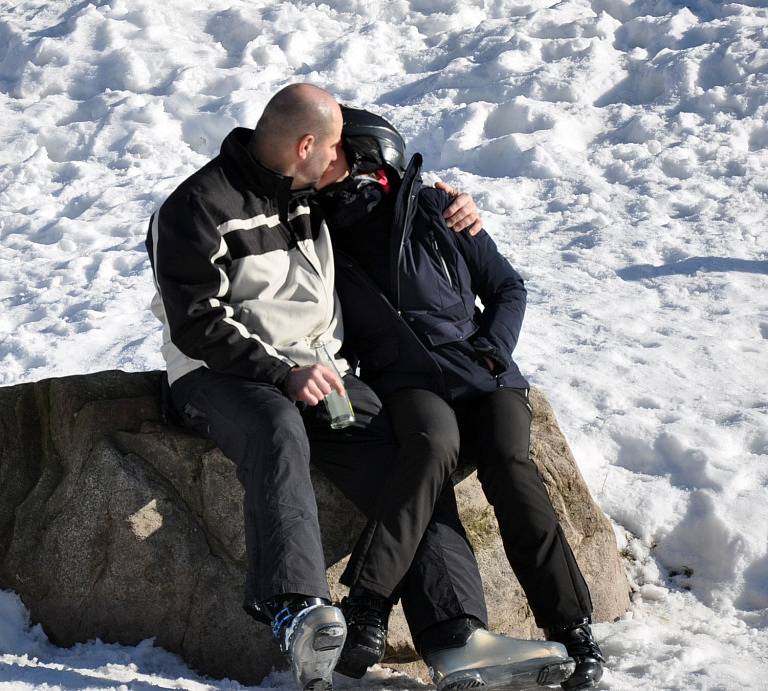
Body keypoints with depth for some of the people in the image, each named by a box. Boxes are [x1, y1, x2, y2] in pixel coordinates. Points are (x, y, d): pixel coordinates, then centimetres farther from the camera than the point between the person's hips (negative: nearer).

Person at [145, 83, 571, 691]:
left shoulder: (312, 192, 14)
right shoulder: (197, 210, -8)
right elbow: (199, 325, -14)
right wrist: (284, 373, -22)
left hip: (317, 372, 7)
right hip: (222, 377, -6)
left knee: (414, 458, -17)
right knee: (278, 431, -41)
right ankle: (299, 613, -54)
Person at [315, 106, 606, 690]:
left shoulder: (438, 212, 7)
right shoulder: (326, 241, 11)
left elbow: (508, 288, 12)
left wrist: (492, 351, -3)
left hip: (485, 374, 0)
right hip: (408, 383, 0)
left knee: (509, 465, -29)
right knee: (433, 445, -36)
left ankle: (573, 630, -25)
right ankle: (367, 608, -36)